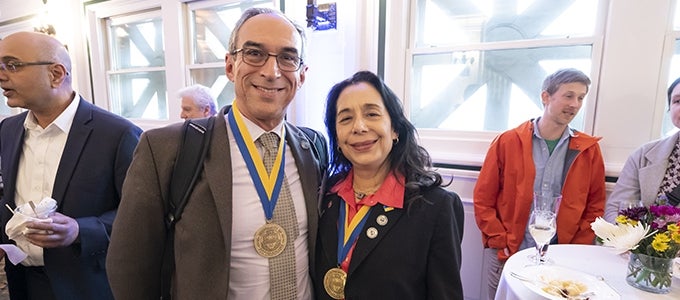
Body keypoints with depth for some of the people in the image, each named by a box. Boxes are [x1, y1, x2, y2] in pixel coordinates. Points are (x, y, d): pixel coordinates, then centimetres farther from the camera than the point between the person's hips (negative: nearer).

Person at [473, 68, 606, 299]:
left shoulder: (589, 149, 2)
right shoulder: (507, 142, -6)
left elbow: (595, 207, 7)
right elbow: (483, 199, -5)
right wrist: (500, 243, -9)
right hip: (507, 254, -1)